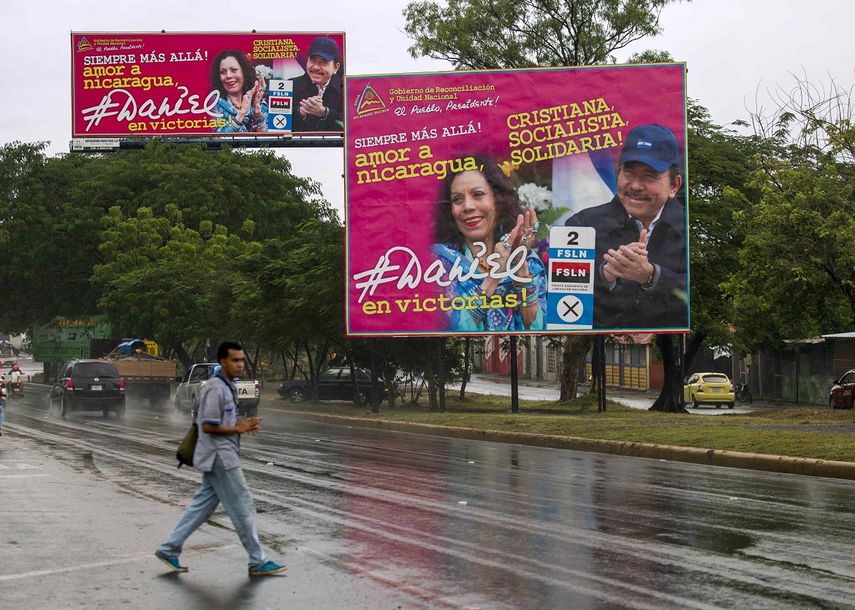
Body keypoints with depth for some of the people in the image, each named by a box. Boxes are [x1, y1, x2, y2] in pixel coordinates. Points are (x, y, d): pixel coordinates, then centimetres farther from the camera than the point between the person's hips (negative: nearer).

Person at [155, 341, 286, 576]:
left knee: (202, 504, 13)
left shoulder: (228, 387, 14)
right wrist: (238, 429, -15)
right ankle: (258, 562, 5)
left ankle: (169, 549, 17)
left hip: (221, 457, 10)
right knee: (242, 506, -3)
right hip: (219, 456, -10)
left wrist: (244, 424, 6)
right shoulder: (216, 388, -18)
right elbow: (208, 426, -20)